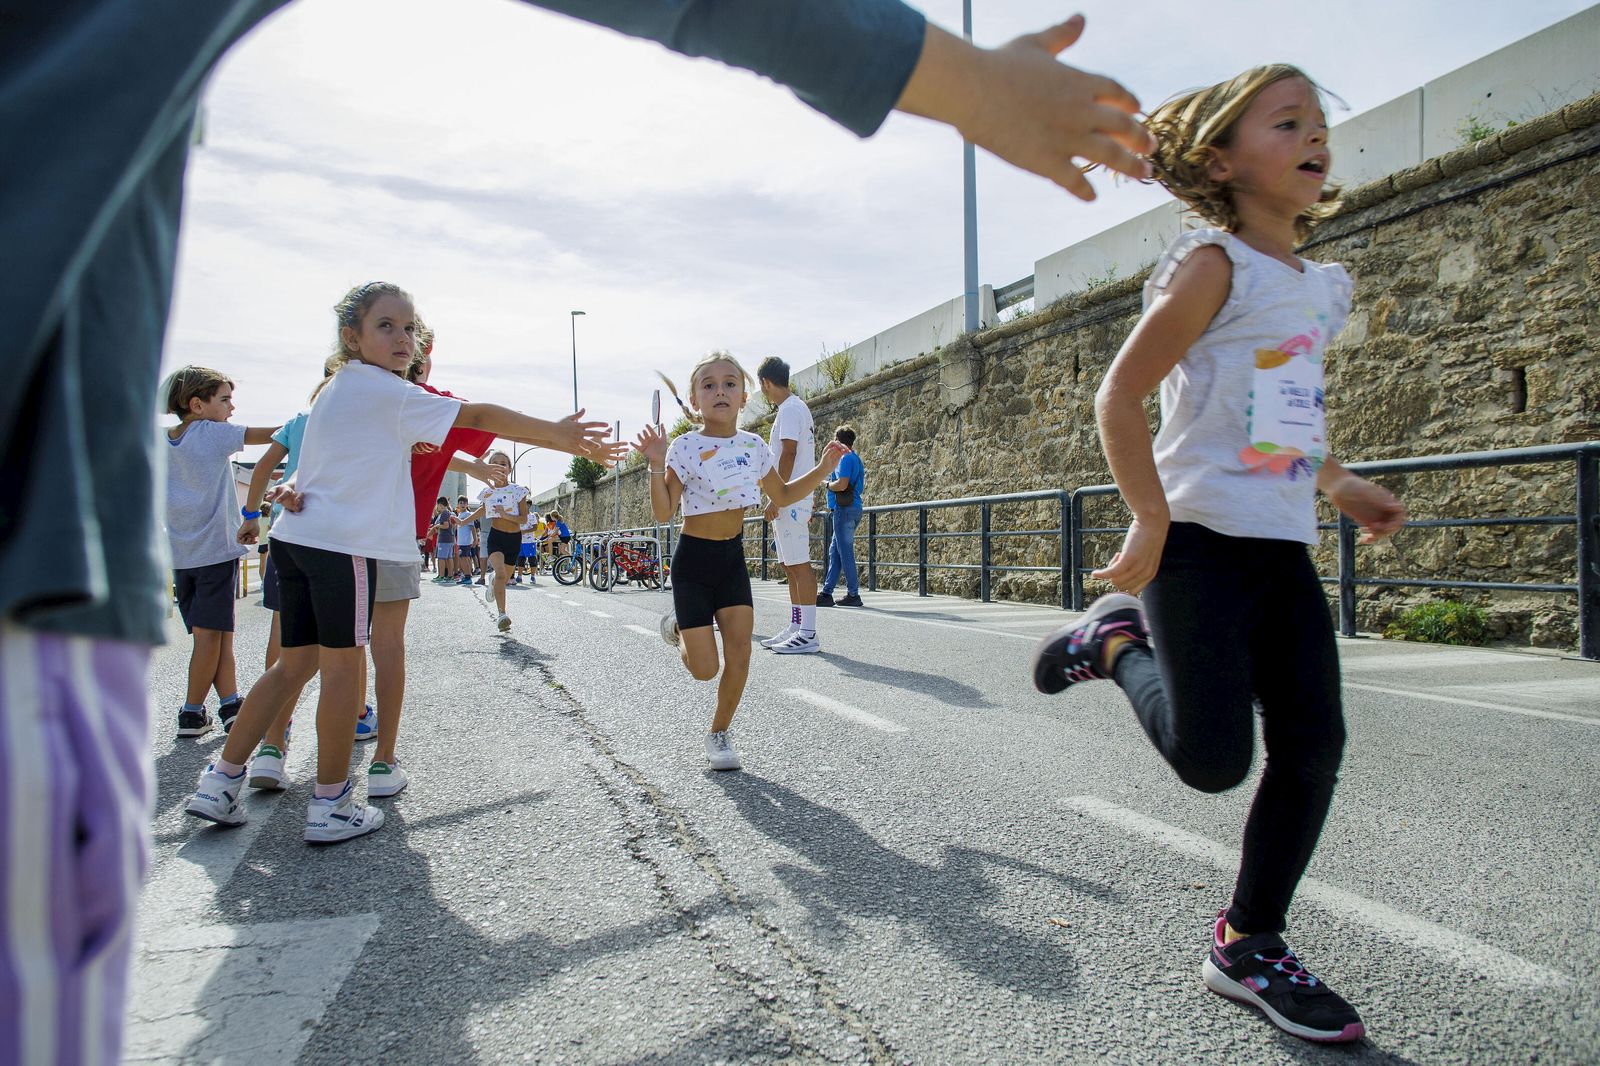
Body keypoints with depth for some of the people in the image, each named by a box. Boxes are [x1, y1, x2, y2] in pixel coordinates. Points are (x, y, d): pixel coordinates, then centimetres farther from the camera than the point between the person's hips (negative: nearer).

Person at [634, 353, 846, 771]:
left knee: (739, 655, -5)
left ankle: (719, 733, 17)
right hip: (693, 560, -4)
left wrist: (822, 468, 4)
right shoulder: (685, 447, -13)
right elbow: (663, 514, -15)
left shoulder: (755, 446, 1)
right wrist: (657, 467, -29)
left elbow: (782, 495, 15)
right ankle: (678, 628, 30)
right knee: (705, 669, -4)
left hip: (733, 557, 4)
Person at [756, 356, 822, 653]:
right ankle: (795, 627, 18)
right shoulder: (796, 407, 20)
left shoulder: (789, 409, -10)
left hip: (789, 499, -10)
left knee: (799, 565, -10)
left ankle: (808, 635, -10)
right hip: (789, 501, 10)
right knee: (791, 566, 12)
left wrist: (775, 498, -20)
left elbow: (788, 454, -19)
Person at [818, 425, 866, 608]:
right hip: (853, 508, 10)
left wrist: (828, 484, -2)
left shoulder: (846, 458, -10)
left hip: (844, 509, -10)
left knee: (845, 552, -6)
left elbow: (841, 484, -22)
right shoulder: (856, 459, 20)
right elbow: (861, 488, 24)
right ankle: (827, 593, 13)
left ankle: (853, 594, -3)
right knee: (835, 551, 11)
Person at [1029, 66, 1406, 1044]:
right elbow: (1120, 395, -13)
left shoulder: (1322, 286, 18)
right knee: (1214, 759, -13)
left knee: (1314, 745, 3)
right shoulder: (1214, 264, -6)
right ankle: (1120, 638, 15)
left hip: (1284, 544, 8)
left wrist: (1343, 485, 18)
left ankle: (1250, 946, 18)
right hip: (1200, 535, -7)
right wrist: (1154, 522, -19)